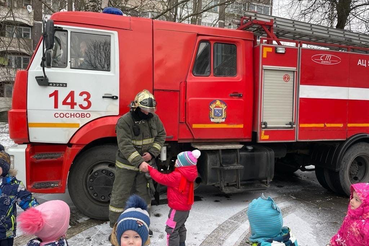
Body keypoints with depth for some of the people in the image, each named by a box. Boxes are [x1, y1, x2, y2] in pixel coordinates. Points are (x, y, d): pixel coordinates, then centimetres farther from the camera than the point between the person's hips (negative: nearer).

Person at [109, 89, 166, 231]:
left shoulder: (153, 118, -4)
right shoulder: (124, 121, -20)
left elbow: (161, 135, 3)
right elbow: (125, 146, -27)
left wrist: (152, 153, -12)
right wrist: (139, 162, -36)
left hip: (145, 163, 5)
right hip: (126, 165, -5)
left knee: (144, 194, 15)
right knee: (120, 196, 3)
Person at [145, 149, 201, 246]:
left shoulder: (177, 176, -27)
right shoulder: (187, 175, 2)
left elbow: (162, 178, -21)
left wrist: (150, 169, -12)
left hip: (178, 209, -10)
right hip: (185, 208, 10)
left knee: (171, 229, -1)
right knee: (180, 227, 27)